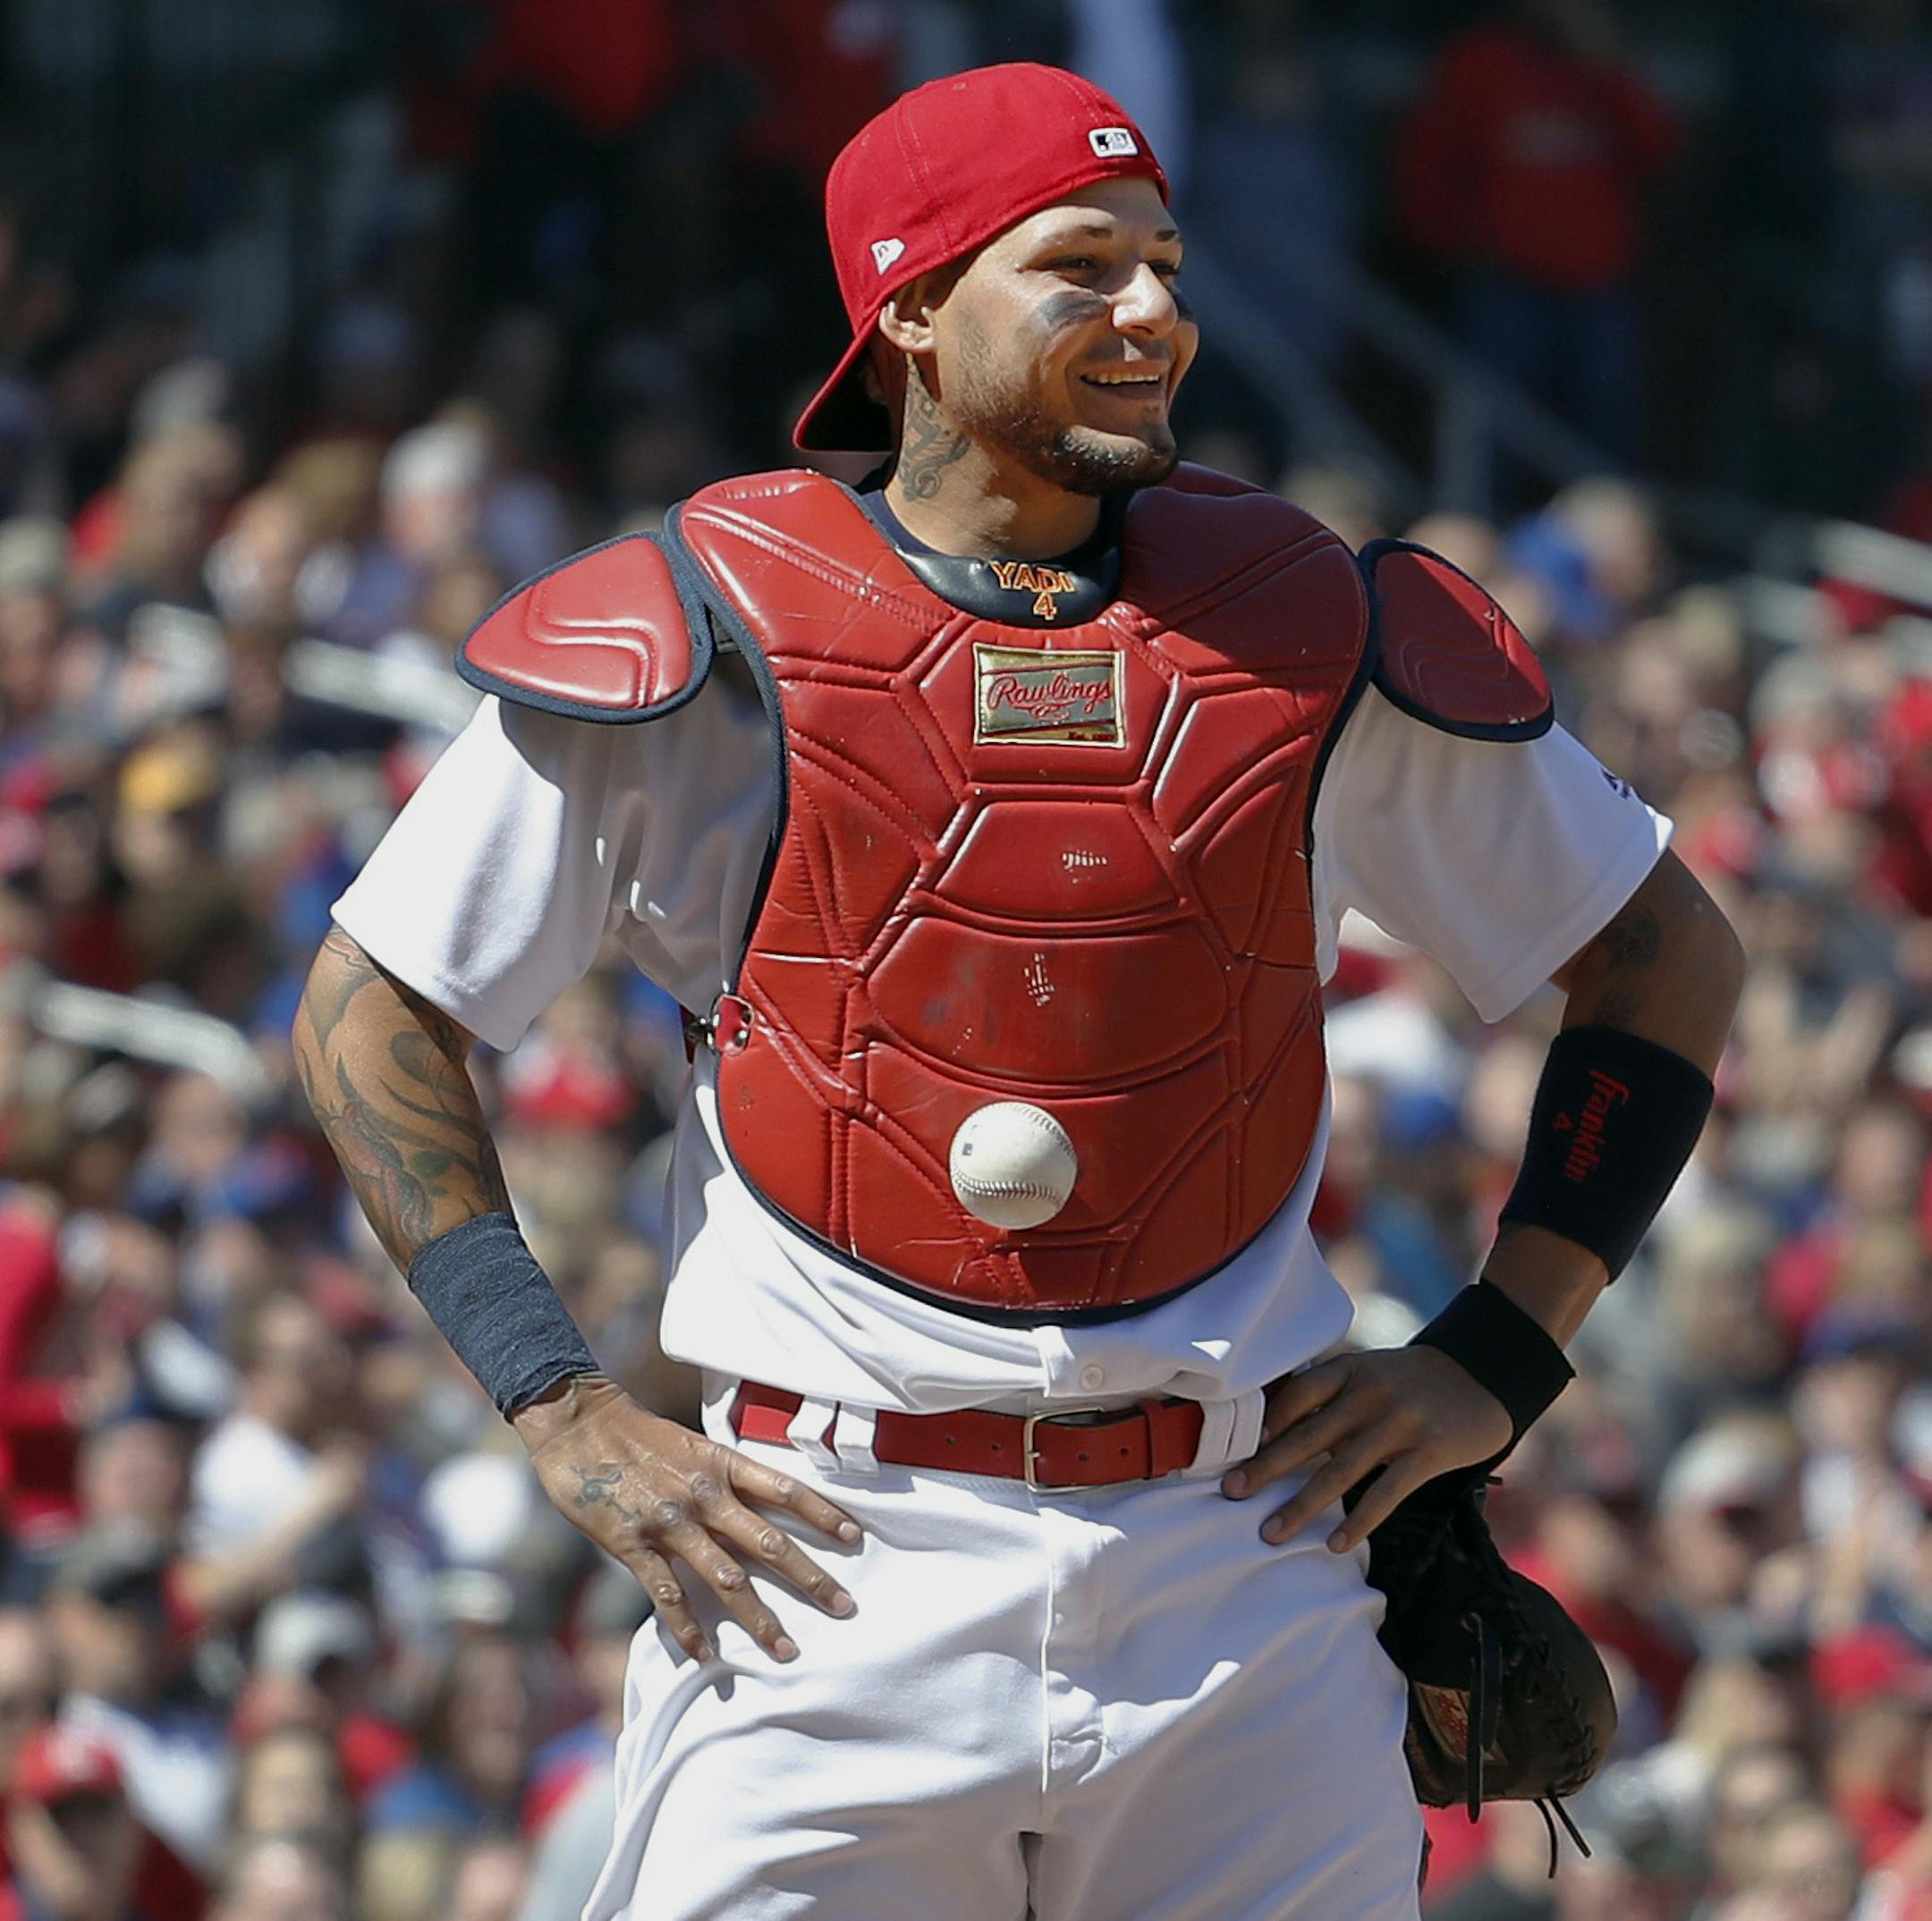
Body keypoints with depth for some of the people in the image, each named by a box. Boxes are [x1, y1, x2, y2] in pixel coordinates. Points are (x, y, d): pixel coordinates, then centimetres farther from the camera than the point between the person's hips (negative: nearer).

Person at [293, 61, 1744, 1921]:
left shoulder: (1322, 640, 6)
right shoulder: (706, 636, -1)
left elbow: (1669, 958, 19)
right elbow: (368, 1013, 6)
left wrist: (1499, 1353, 8)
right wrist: (563, 1415, -3)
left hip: (1245, 1545, 2)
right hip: (838, 1561, -2)